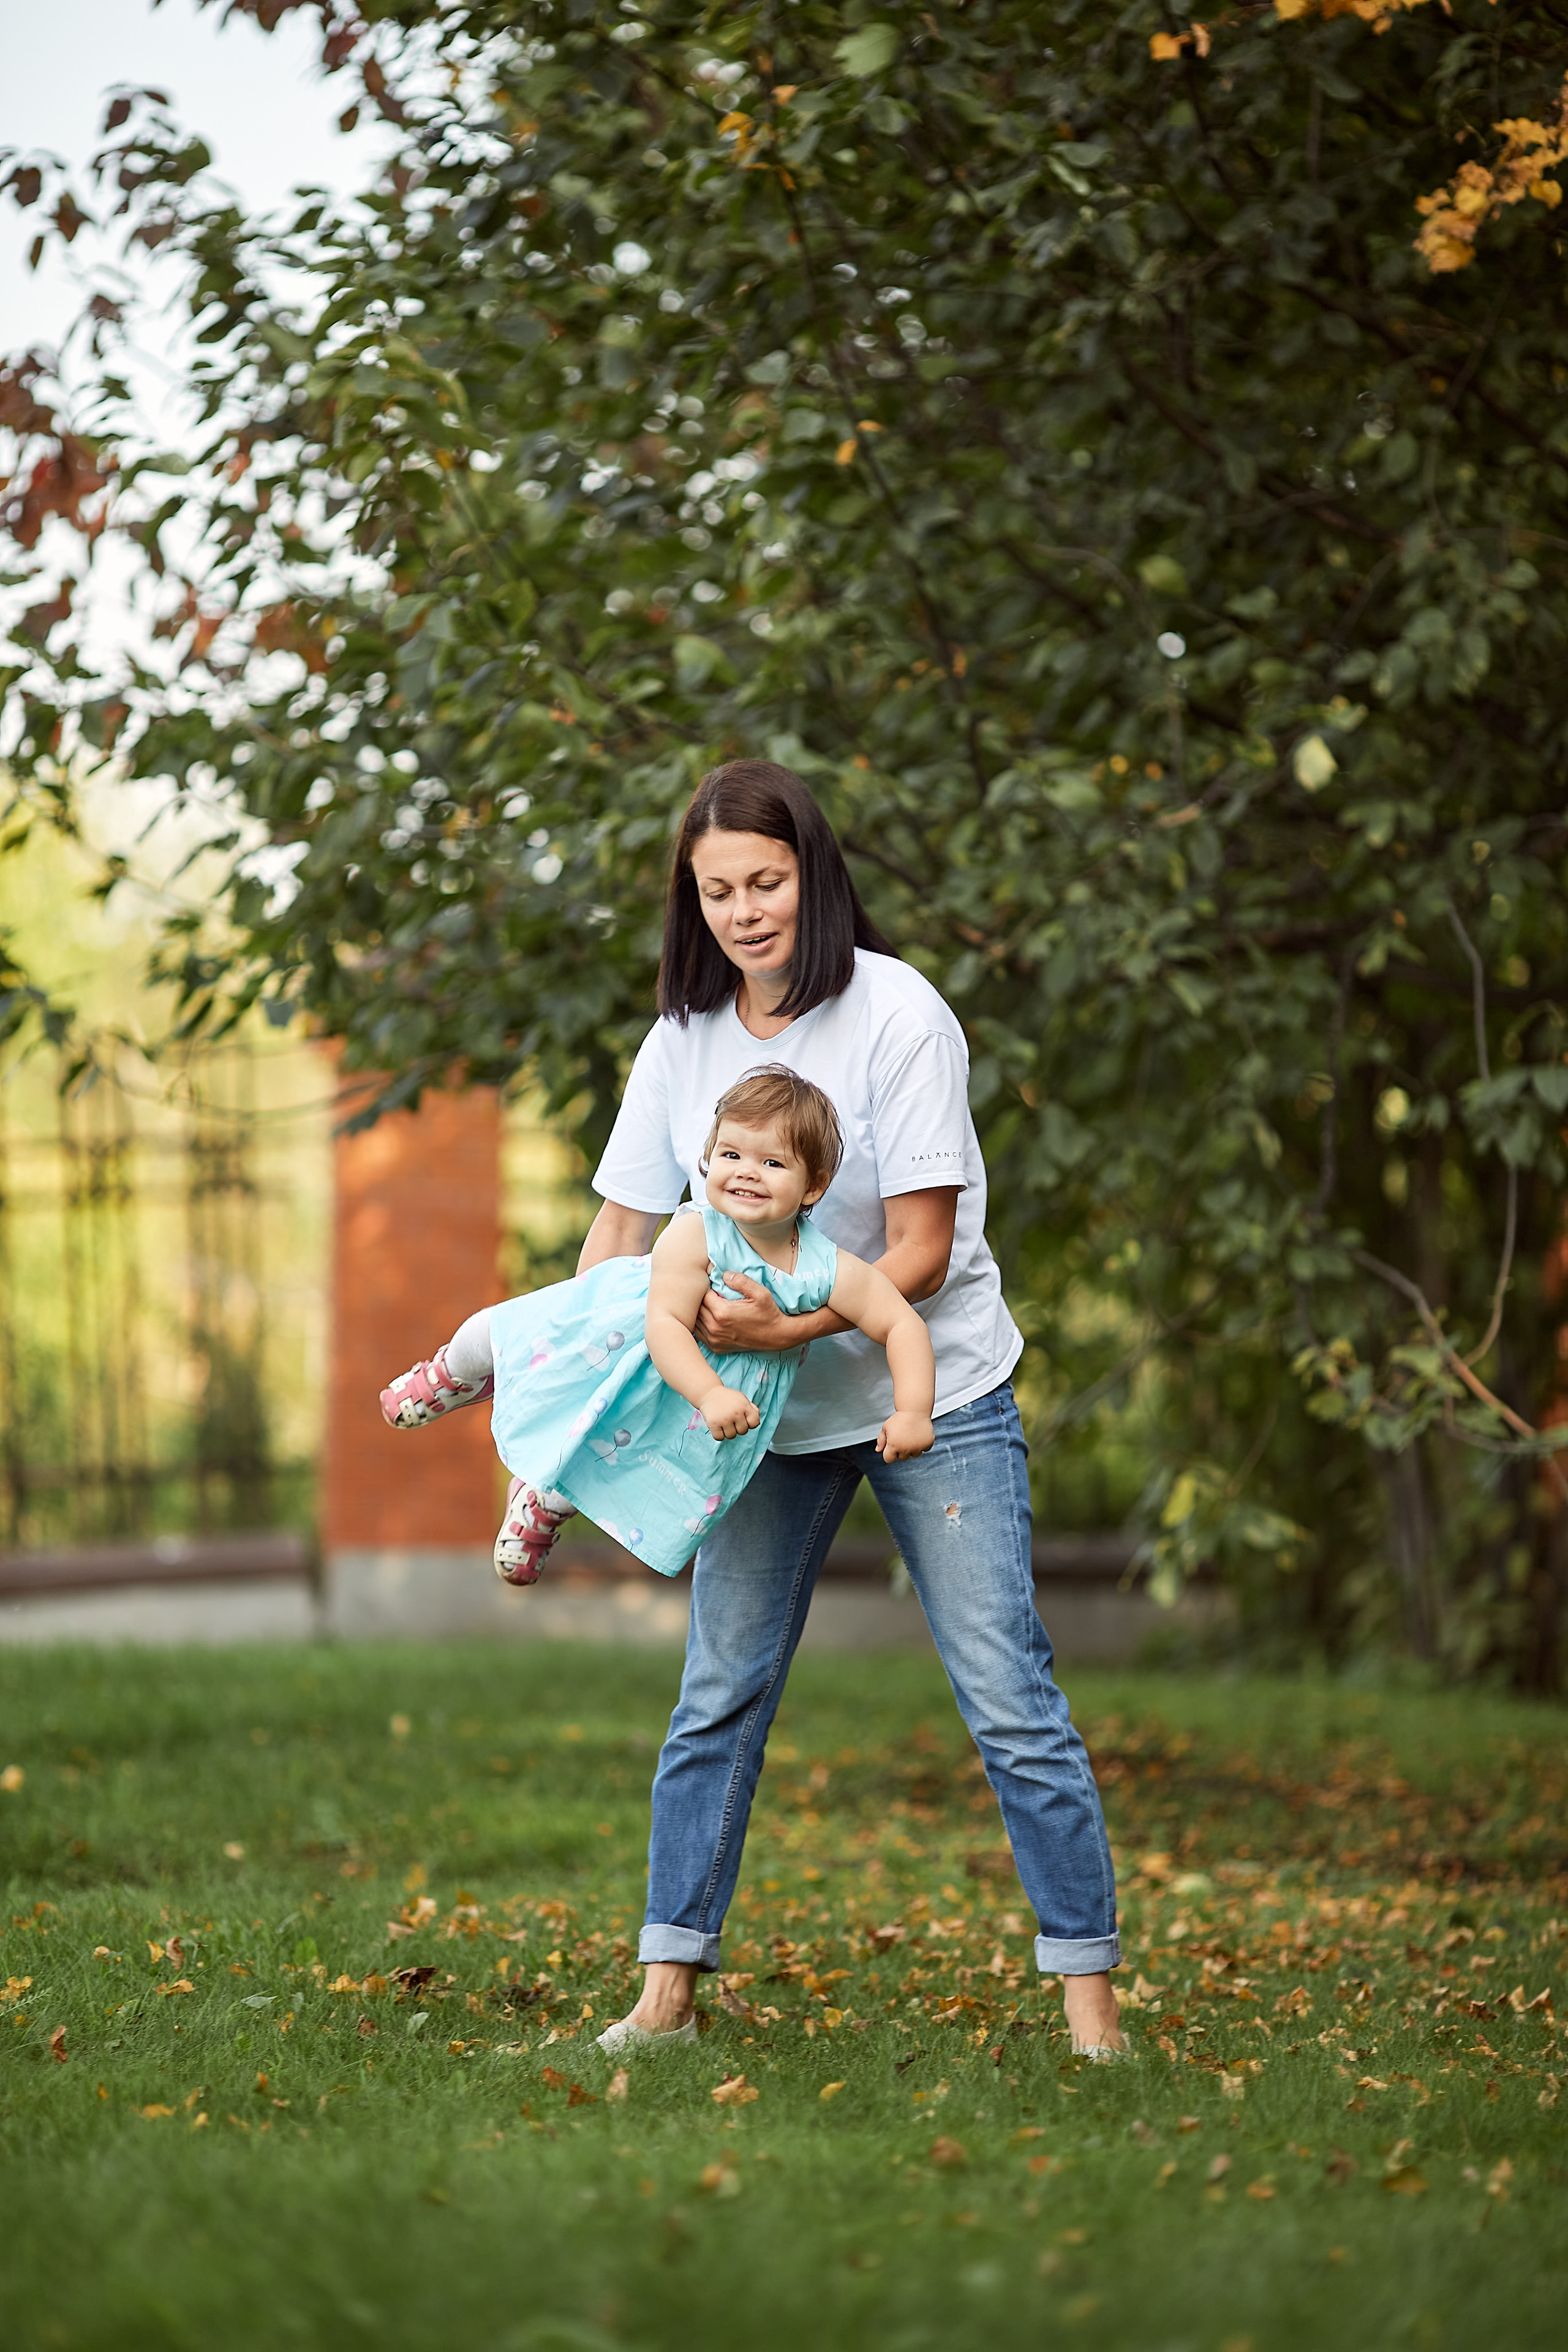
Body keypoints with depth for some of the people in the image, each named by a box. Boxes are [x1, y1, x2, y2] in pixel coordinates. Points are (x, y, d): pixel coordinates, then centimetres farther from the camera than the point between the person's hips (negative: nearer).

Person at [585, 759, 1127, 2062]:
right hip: (768, 1411, 4)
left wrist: (795, 1322, -30)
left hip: (934, 1394, -4)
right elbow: (621, 1232, 3)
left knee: (1009, 1699, -7)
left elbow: (921, 1252, -17)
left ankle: (1091, 1996, -2)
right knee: (718, 1698, 3)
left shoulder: (897, 1015, -15)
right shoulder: (683, 1040, 0)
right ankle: (668, 1992, 10)